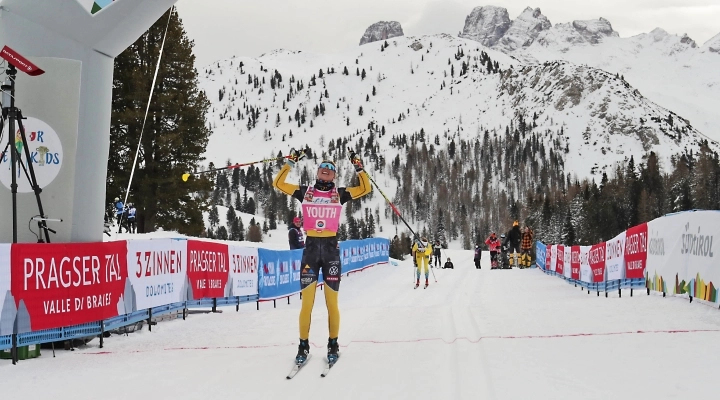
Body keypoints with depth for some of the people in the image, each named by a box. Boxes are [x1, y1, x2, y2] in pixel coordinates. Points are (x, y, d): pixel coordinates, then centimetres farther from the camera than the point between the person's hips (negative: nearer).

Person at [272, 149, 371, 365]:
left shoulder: (340, 194, 9)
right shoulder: (305, 192, 9)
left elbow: (366, 188, 6)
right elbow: (278, 183, 9)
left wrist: (358, 167, 1)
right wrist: (290, 163, 5)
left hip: (331, 248, 0)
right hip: (310, 248, 0)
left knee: (332, 302, 2)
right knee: (307, 302, -3)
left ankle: (333, 345, 12)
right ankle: (303, 346, 6)